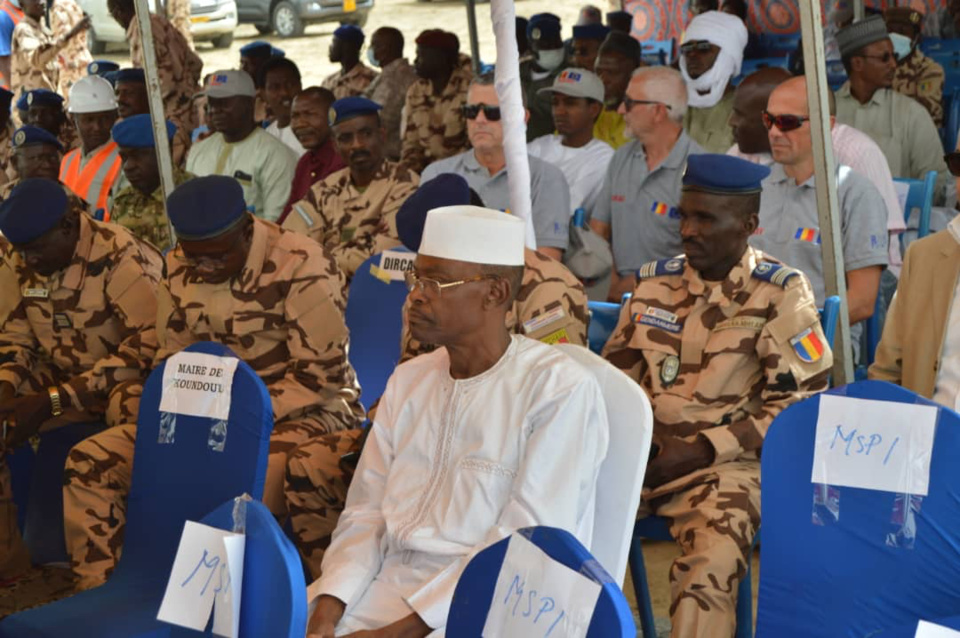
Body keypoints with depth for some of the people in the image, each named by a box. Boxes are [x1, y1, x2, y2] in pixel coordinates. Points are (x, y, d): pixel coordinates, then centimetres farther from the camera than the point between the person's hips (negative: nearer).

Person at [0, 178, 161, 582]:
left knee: (135, 412, -38)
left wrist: (54, 400, -29)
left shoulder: (121, 259, -23)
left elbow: (147, 349, -26)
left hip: (124, 379, -6)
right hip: (59, 378, 6)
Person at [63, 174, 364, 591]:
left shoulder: (302, 267, -15)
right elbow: (171, 362, 14)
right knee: (90, 461, -7)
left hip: (302, 415, -6)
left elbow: (321, 375, -16)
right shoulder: (179, 269, 5)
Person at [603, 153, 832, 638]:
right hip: (642, 454, 5)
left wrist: (702, 449, -10)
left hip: (725, 464, -4)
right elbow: (615, 374, 22)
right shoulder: (655, 283, 14)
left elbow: (799, 405, -3)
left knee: (707, 572, -33)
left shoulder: (780, 294, 0)